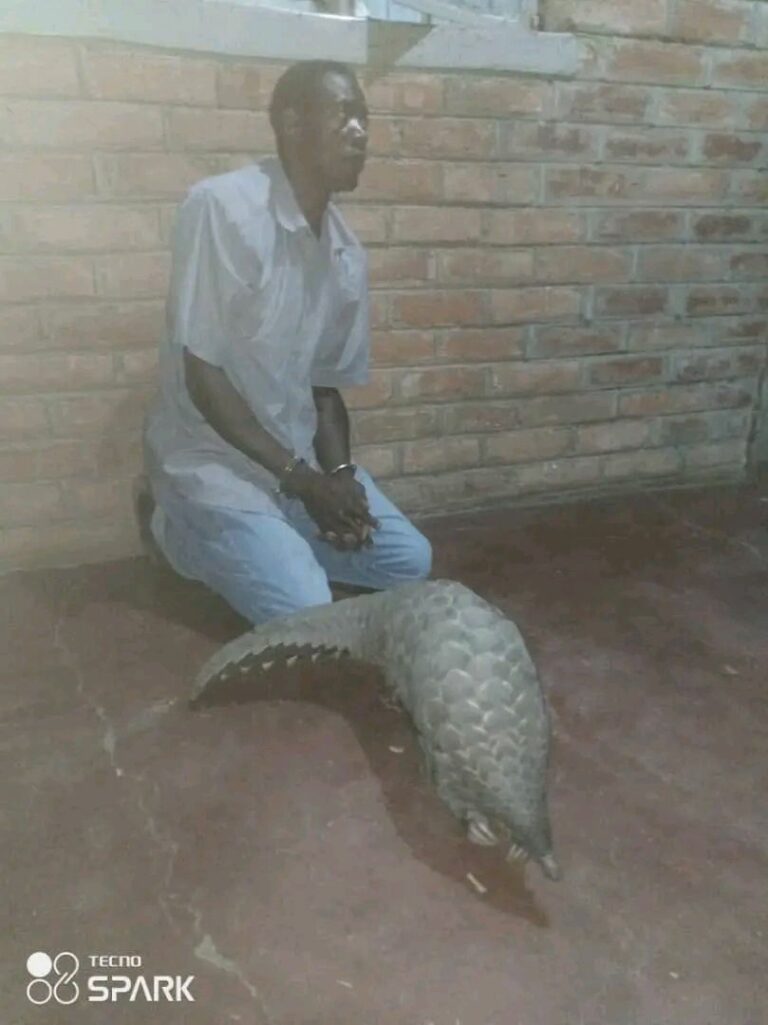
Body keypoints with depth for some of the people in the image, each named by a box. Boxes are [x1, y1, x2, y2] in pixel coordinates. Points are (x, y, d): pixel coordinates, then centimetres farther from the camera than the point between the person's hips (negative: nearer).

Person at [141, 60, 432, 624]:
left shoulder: (348, 253, 2)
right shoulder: (223, 206, -19)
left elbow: (326, 385, 7)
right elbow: (203, 376, -20)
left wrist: (339, 474, -12)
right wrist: (301, 479, -19)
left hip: (299, 454, 7)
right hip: (213, 459, -6)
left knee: (409, 560, 3)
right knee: (305, 613, -18)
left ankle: (269, 546, 13)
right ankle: (190, 530, 5)